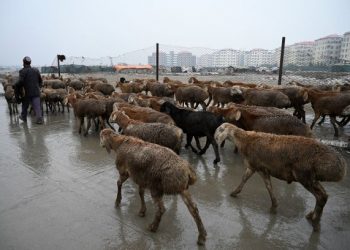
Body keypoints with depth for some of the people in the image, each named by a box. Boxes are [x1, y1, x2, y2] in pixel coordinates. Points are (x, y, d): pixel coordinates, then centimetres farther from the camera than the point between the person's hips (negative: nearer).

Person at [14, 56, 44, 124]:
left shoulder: (23, 71, -9)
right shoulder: (36, 70, 7)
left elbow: (20, 82, -20)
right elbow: (40, 81, 12)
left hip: (27, 92, -2)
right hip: (36, 91, 3)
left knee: (25, 105, 17)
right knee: (37, 105, -2)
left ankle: (23, 117, 34)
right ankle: (39, 118, -14)